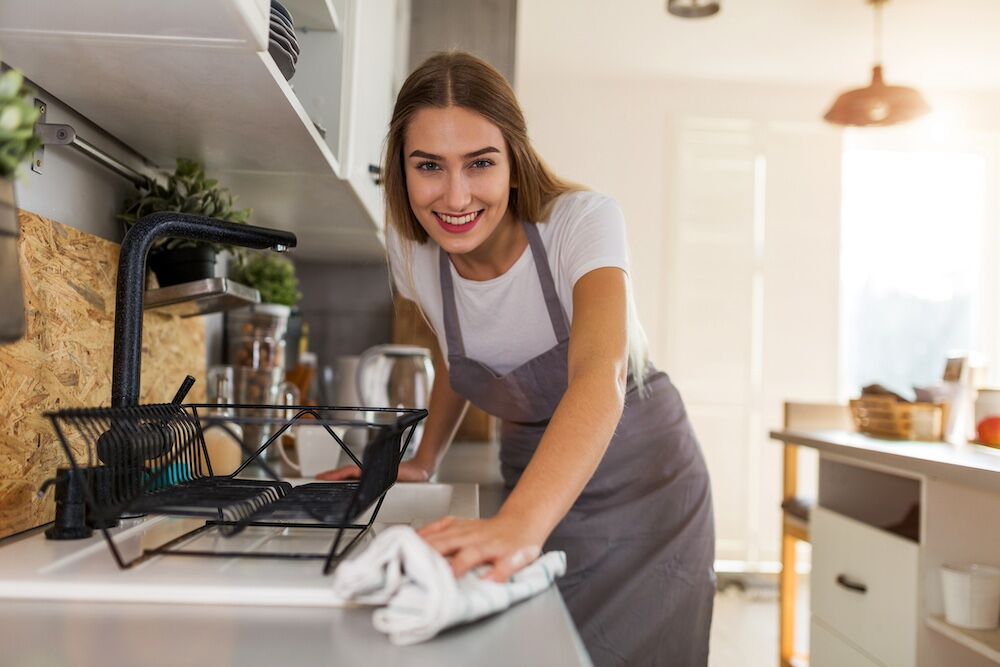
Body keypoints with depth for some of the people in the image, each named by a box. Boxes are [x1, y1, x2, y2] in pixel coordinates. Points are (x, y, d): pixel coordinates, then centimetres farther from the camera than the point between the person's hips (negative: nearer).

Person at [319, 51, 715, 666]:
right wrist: (423, 462, -1)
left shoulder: (583, 221, -26)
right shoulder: (412, 251, -12)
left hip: (640, 479, -3)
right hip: (533, 484, 3)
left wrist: (519, 523, -60)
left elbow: (600, 377, -44)